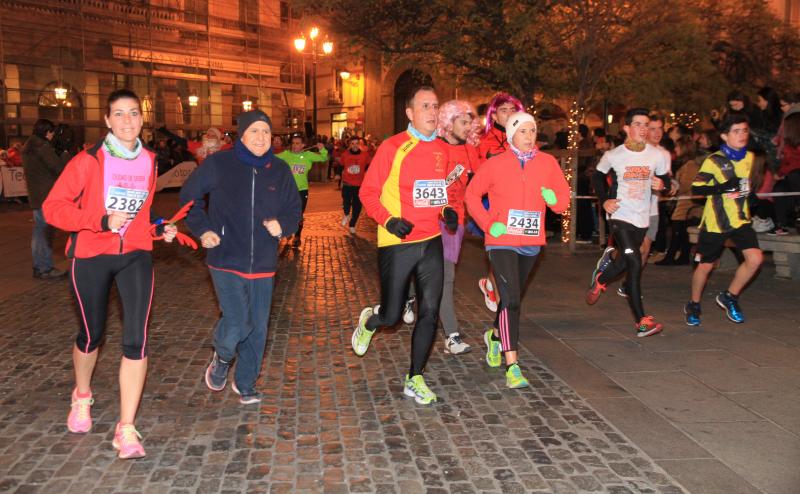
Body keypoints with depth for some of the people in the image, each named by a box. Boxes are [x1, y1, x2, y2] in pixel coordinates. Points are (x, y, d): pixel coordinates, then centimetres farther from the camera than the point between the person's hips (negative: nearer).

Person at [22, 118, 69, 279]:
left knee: (39, 231, 16)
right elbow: (59, 167, -18)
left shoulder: (29, 148, 14)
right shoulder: (42, 146, -16)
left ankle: (39, 267, 23)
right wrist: (65, 154, -2)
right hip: (46, 197, -10)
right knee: (45, 232, -5)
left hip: (36, 196, 10)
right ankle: (45, 269, -2)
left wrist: (56, 153, 8)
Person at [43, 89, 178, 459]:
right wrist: (101, 221, -24)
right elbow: (53, 207, -13)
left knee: (136, 340, -10)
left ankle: (126, 430, -3)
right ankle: (82, 396, 46)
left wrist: (160, 228, 3)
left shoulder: (149, 161, 5)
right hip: (91, 256, -2)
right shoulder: (88, 161, -10)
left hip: (136, 255, 3)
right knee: (92, 334, 14)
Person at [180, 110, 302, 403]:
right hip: (226, 260, -4)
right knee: (238, 322, -15)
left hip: (263, 264, 4)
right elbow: (189, 195, 5)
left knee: (257, 327, 9)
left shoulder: (280, 170, 4)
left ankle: (245, 384, 29)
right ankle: (222, 357, 21)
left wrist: (283, 225, -8)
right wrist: (202, 229, -5)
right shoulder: (219, 164, -5)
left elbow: (294, 209, 13)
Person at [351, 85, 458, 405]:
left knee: (429, 313, 2)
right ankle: (368, 322, 41)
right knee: (391, 316, 4)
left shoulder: (442, 149, 8)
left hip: (431, 242, 5)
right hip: (397, 244, -5)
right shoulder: (393, 147, -9)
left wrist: (447, 211, 3)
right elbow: (368, 192, -6)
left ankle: (415, 379, 16)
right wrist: (388, 220, -20)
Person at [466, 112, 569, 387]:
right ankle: (512, 367, -13)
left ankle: (495, 336, 48)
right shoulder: (496, 164, -5)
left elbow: (563, 199, 5)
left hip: (531, 243, 4)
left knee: (513, 297, 19)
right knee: (511, 300, -15)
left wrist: (553, 198, -18)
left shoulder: (548, 163, 2)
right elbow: (472, 194, 3)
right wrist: (488, 223, -8)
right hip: (502, 242, -4)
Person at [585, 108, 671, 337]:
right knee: (635, 262, -16)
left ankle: (600, 278, 48)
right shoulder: (613, 156, -7)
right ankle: (641, 321, -13)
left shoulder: (658, 155, -2)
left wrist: (661, 183, -11)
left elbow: (665, 177, 12)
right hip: (620, 215, -4)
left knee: (625, 262, 14)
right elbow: (597, 176, 10)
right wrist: (604, 200, -3)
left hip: (642, 217, 4)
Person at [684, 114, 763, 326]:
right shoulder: (714, 161, -12)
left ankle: (729, 297, 9)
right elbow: (696, 189, -19)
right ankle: (693, 305, 27)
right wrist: (722, 188, -30)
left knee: (755, 258, -12)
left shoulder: (750, 157, 6)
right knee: (705, 266, 5)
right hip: (715, 221, -4)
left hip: (740, 219, 5)